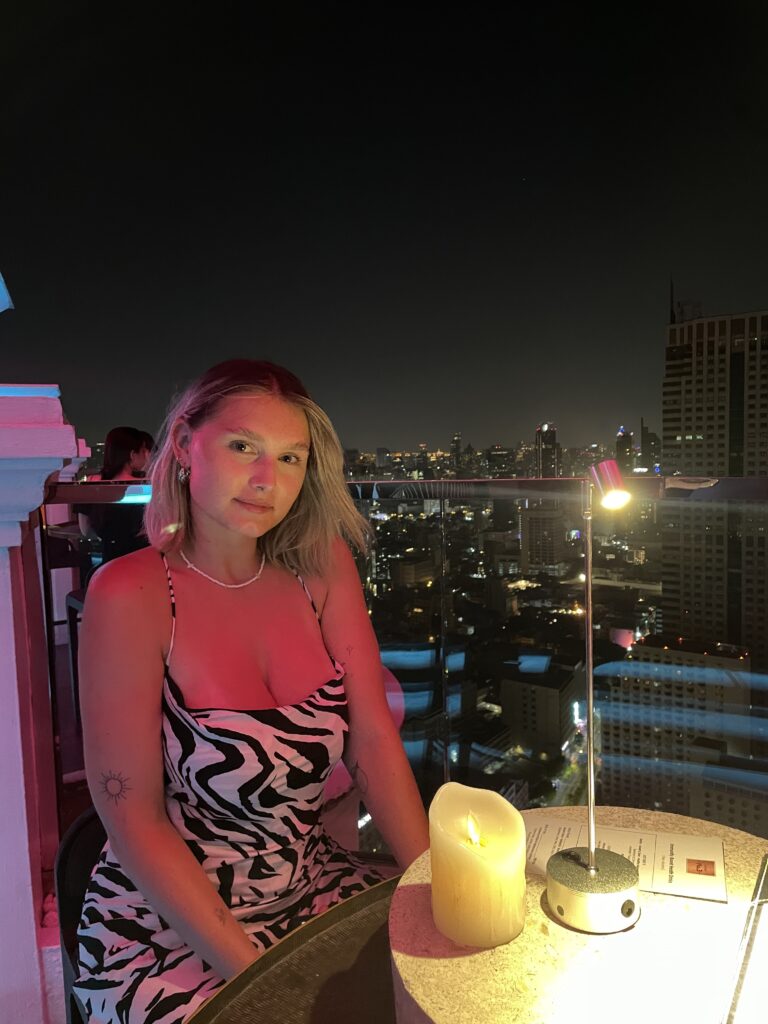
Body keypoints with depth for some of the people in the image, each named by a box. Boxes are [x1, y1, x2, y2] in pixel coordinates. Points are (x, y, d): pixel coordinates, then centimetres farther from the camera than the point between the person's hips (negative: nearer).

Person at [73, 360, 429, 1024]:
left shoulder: (323, 566, -4)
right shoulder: (130, 595, -17)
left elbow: (375, 741, -5)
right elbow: (134, 818, -15)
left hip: (315, 885, 4)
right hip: (168, 929, -4)